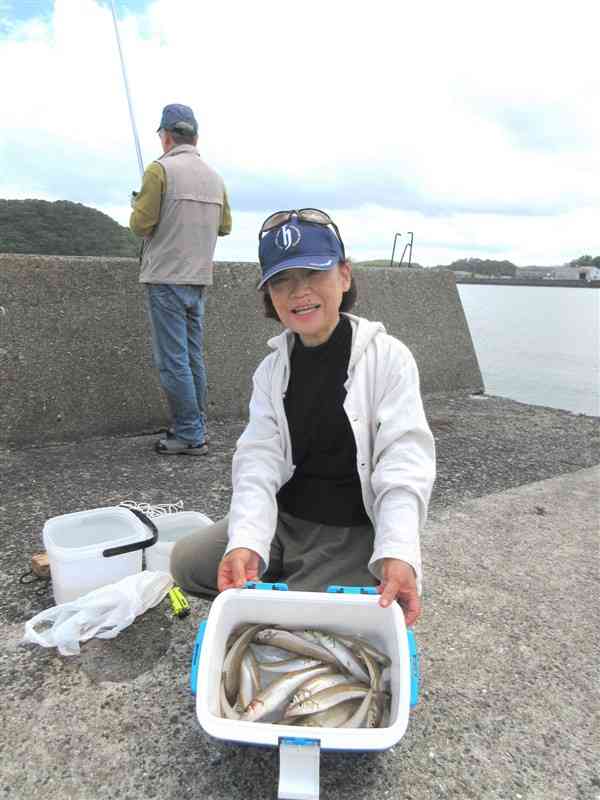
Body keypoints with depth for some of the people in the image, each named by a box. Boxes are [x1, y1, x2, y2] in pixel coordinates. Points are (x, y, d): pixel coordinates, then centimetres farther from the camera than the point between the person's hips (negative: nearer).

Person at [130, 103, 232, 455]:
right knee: (194, 358, 12)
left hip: (167, 279, -6)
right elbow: (225, 226, 18)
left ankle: (190, 435, 0)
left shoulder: (160, 169, -7)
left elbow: (141, 224, -9)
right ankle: (196, 427, 19)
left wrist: (138, 205, 11)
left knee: (173, 361, -3)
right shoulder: (215, 176, 11)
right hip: (200, 279, 7)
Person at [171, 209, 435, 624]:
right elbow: (259, 461, -10)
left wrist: (398, 553, -36)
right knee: (188, 561, -3)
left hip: (354, 533, -4)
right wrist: (245, 542, -27)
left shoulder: (387, 357, -13)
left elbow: (404, 465, -19)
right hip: (283, 518, 5)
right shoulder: (272, 368, 1)